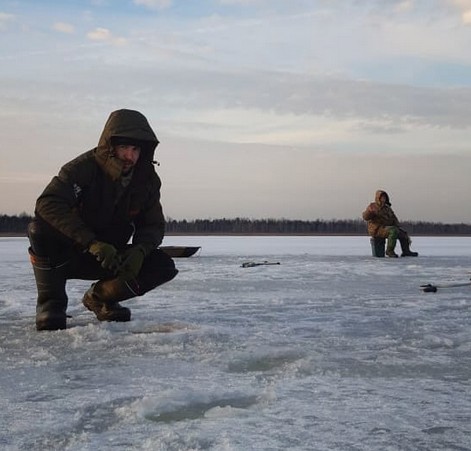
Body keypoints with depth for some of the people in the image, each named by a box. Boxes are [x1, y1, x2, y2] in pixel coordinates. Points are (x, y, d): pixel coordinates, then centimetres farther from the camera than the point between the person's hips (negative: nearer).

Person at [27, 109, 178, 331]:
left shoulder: (147, 179, -6)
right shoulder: (84, 167, -21)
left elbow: (154, 225, -1)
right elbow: (48, 203, -34)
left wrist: (140, 250, -26)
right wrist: (93, 243, -44)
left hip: (112, 258, 4)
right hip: (70, 254, -4)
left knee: (164, 267, -18)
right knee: (40, 229, -36)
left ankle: (100, 297, 5)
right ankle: (51, 303, -13)